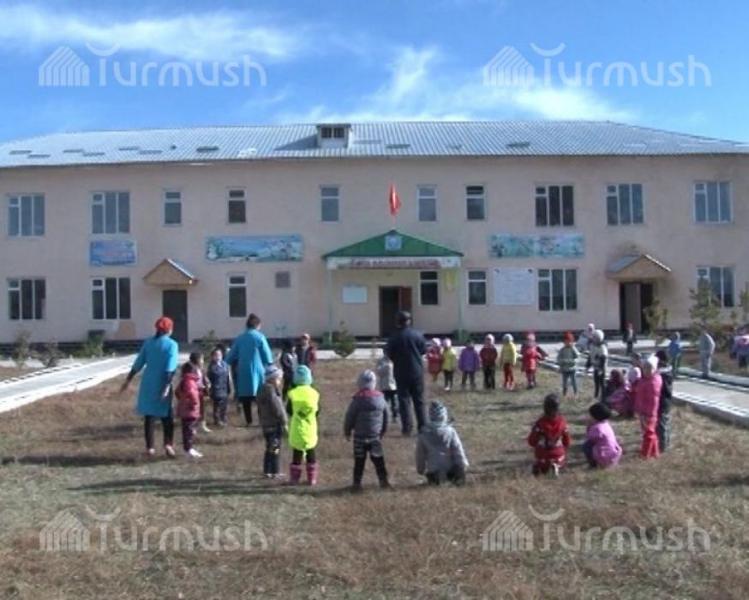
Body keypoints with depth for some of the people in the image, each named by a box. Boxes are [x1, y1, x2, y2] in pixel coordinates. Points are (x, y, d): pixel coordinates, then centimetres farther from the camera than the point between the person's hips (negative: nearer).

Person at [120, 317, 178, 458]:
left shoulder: (148, 342, 7)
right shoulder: (172, 344, -5)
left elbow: (138, 363, 6)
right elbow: (171, 368, -15)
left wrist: (128, 380, 12)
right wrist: (167, 386, -19)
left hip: (148, 383, 3)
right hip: (162, 384, -3)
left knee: (149, 415, 9)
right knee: (166, 415, 8)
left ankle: (149, 447, 10)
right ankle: (168, 444, -7)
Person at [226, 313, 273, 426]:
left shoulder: (239, 338, 4)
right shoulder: (259, 337, -7)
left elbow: (230, 358, 8)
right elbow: (268, 357, -5)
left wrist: (238, 363, 25)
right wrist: (269, 362, 14)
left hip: (243, 373, 3)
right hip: (257, 371, -3)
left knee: (246, 398, 11)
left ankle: (249, 421, 14)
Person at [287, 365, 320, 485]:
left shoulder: (292, 393, -12)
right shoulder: (314, 393, -8)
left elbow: (289, 410, -5)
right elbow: (317, 411, -1)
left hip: (297, 429, -1)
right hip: (310, 429, 1)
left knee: (296, 455, 10)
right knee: (311, 455, 14)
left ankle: (294, 479, 13)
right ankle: (312, 479, 17)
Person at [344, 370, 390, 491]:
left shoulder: (357, 400, -12)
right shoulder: (381, 398, 1)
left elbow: (349, 418, -7)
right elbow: (386, 417, 11)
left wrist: (347, 432, 8)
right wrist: (382, 432, 24)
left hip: (360, 437, -3)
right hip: (375, 436, 3)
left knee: (359, 460, 5)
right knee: (378, 459, 13)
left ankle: (357, 483, 8)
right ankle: (383, 480, 16)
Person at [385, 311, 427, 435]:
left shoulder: (394, 337, -10)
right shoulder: (417, 334, -7)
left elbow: (388, 354, -5)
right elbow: (424, 350, 2)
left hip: (401, 373, -1)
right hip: (417, 371, 2)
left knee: (404, 400, 5)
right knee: (419, 400, 11)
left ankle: (407, 427, 0)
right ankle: (422, 426, 13)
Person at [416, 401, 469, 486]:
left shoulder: (424, 433, -5)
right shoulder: (450, 431, -10)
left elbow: (420, 454, 3)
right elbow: (458, 450, -8)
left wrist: (421, 470, 15)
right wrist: (464, 465, 2)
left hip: (433, 471, 2)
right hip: (451, 471, -2)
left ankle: (434, 479, 2)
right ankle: (457, 477, -2)